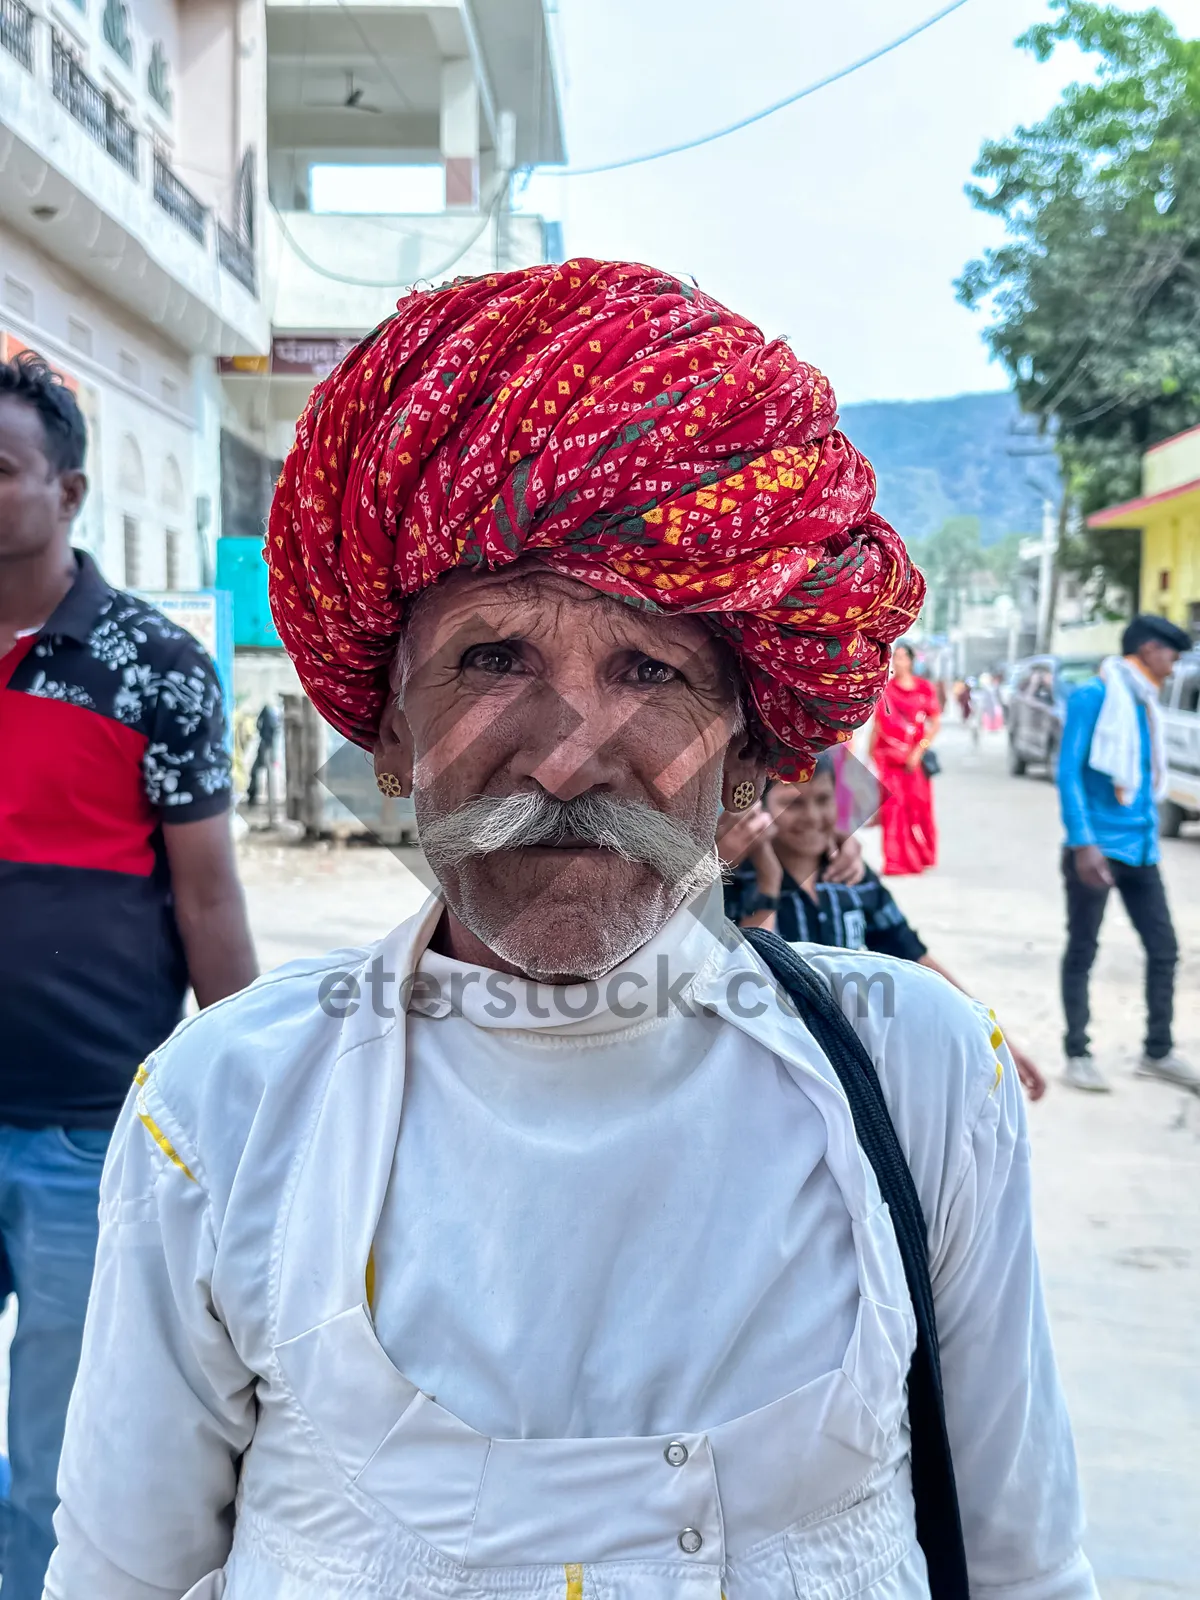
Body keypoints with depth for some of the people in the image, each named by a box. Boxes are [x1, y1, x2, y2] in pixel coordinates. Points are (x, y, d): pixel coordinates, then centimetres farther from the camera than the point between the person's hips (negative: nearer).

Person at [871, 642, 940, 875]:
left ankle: (920, 857, 22)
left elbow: (935, 723, -1)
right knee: (893, 806, -3)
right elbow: (877, 723, 8)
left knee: (918, 807, 5)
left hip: (914, 757, 0)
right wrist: (871, 753, 6)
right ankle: (896, 861, 2)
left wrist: (919, 750, -10)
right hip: (889, 756, 0)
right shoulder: (885, 689, 4)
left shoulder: (924, 688, 0)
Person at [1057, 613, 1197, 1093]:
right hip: (1097, 849, -8)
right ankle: (1077, 1054, 12)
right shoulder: (1092, 697, -9)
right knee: (1082, 953, 3)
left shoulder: (1144, 705, 14)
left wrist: (1149, 834, 18)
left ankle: (1158, 1051, 21)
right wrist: (1082, 843, -20)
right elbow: (1068, 774, -14)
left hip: (1141, 850, 8)